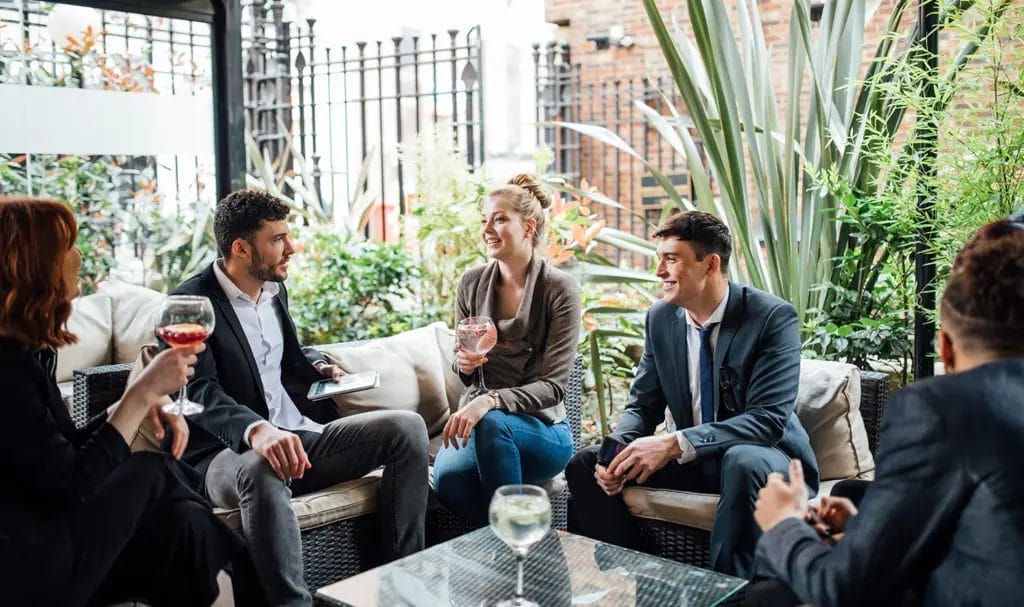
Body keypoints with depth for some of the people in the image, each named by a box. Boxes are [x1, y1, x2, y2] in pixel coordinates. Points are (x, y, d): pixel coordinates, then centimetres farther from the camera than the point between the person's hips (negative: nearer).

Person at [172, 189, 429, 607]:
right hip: (231, 453, -7)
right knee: (262, 469, -42)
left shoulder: (274, 289, 14)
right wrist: (257, 430, -43)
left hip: (300, 435, 7)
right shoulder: (191, 303, -10)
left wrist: (319, 367, 9)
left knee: (407, 427, -9)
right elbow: (200, 392, -24)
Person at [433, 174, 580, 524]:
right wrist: (462, 364, -9)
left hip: (541, 429, -3)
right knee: (448, 477, -31)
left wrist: (491, 401, -28)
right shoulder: (472, 283, 5)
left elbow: (554, 386, -13)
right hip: (476, 420, 3)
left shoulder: (559, 289, -8)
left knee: (491, 423, -37)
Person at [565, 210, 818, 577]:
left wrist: (675, 443, -34)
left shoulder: (772, 317, -17)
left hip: (760, 455, -5)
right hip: (686, 459, 5)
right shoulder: (660, 318, 0)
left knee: (744, 463, -39)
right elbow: (642, 406, 4)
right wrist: (616, 451, -19)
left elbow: (768, 418, -25)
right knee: (586, 464, -8)